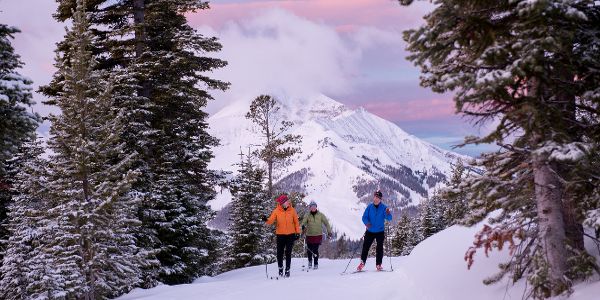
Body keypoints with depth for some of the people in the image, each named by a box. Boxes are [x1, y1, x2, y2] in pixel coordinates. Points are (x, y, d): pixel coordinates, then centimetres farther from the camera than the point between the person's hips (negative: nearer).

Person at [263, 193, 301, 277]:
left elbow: (296, 222, 5)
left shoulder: (292, 210, 0)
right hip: (280, 235, 0)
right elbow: (271, 220, -9)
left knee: (288, 253, 1)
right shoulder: (276, 211, -2)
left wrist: (297, 232, 1)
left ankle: (287, 269, 10)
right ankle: (280, 268, 22)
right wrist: (266, 220, -31)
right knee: (280, 253, 1)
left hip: (290, 235, 0)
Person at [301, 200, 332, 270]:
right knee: (309, 250, 2)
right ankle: (310, 260, 32)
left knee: (315, 250, -9)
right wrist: (303, 226, -34)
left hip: (318, 235, -1)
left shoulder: (320, 215, 3)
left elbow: (326, 223, 5)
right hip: (309, 235, 1)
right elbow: (304, 222, -11)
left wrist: (329, 231, -2)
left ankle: (316, 264, 6)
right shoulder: (307, 215, 3)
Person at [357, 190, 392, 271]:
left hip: (380, 231, -1)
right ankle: (362, 262, 13)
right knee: (365, 247, 1)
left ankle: (378, 264, 11)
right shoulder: (370, 207, -2)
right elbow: (364, 217, -1)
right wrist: (366, 222, -22)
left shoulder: (384, 207, -6)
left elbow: (389, 218, -13)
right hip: (370, 231, 1)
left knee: (380, 248, 1)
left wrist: (388, 214, -36)